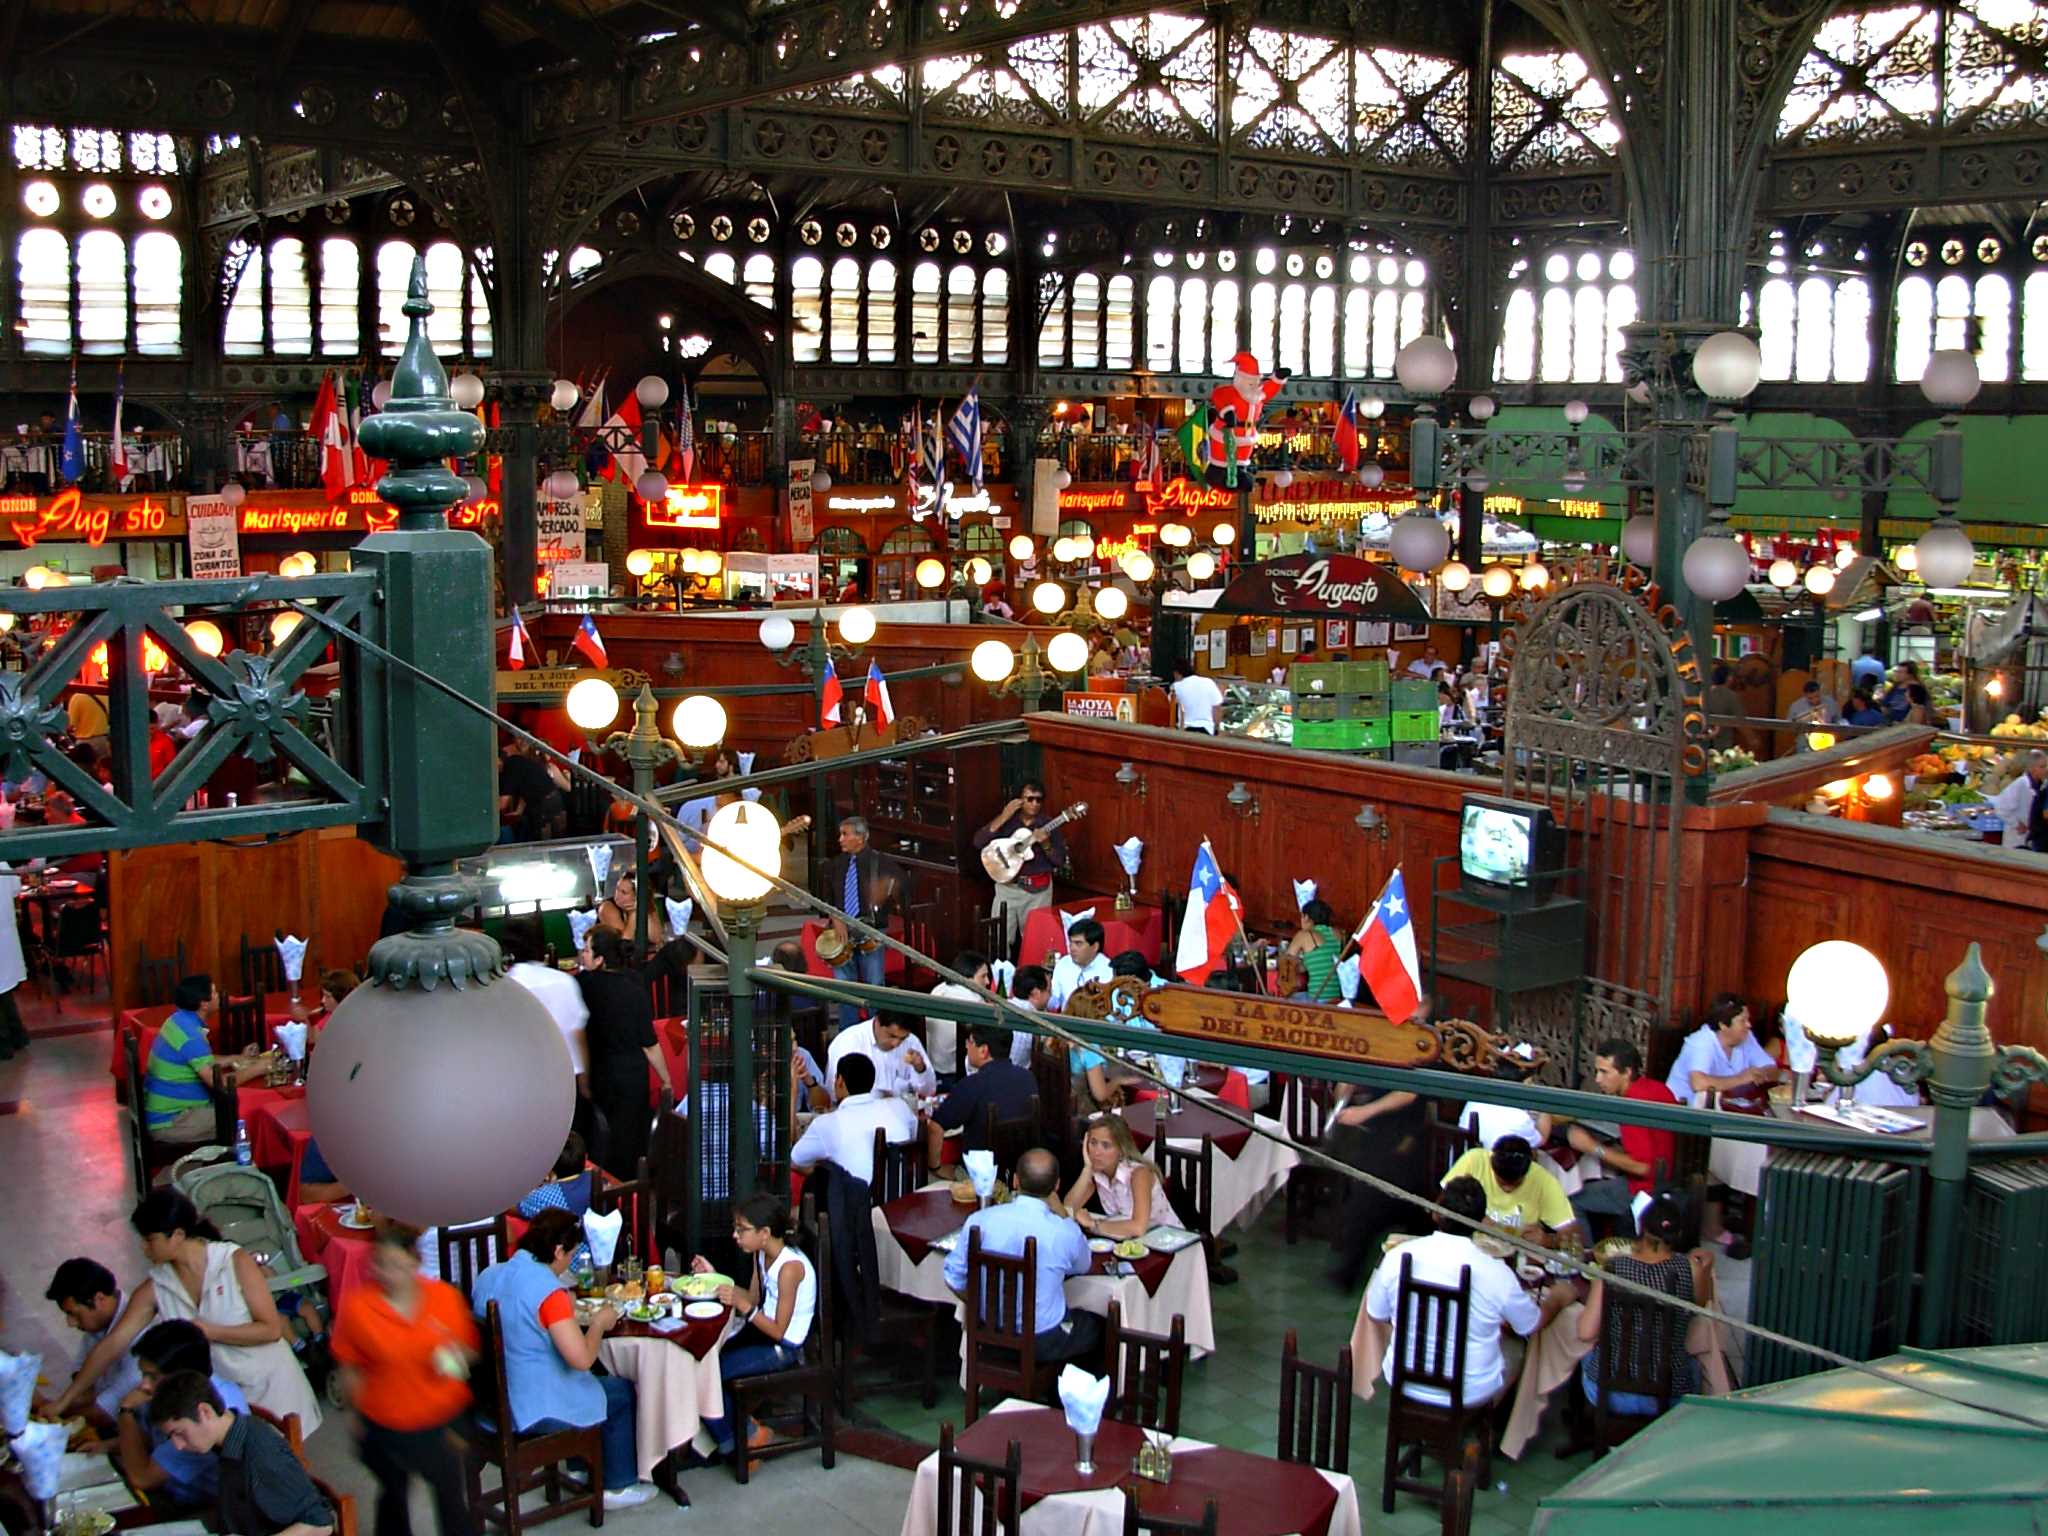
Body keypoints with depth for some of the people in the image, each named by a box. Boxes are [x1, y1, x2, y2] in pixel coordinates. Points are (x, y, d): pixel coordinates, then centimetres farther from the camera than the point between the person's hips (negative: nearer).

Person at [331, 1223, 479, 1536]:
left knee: (454, 1496, 9)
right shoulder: (357, 1308, -15)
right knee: (393, 1495, 22)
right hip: (386, 1428, 0)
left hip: (445, 1419, 1)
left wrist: (456, 1357, -18)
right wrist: (361, 1416, -3)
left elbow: (469, 1351, 2)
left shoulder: (445, 1296, -10)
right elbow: (350, 1371, -5)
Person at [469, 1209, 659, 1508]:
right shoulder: (548, 1290, -24)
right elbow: (582, 1358, -27)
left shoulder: (488, 1276, 0)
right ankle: (618, 1487, 27)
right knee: (621, 1392, 16)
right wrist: (599, 1323, -9)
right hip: (534, 1411, -8)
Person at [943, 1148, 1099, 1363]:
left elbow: (954, 1280, -3)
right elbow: (1083, 1266, 3)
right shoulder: (1065, 1232, -21)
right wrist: (1061, 1213, 2)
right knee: (1100, 1327, 27)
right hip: (1044, 1341, -4)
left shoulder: (979, 1221, -15)